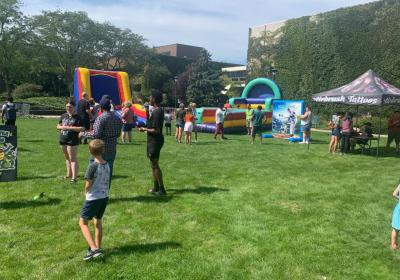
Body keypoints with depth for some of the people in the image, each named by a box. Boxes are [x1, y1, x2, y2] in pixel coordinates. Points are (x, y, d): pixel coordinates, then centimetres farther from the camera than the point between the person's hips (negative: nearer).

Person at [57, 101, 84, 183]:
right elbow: (58, 126, 17)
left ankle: (74, 177, -6)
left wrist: (70, 128, -19)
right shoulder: (63, 116, 11)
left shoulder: (77, 117, -8)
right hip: (63, 140, 7)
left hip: (72, 140, -7)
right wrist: (62, 127, -6)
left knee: (73, 159, -6)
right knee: (67, 158, 17)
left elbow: (82, 128, -15)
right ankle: (69, 174, 30)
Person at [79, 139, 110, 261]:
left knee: (83, 222, 3)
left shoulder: (93, 166, -18)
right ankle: (98, 248, 32)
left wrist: (86, 192, 6)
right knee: (98, 221, 22)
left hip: (93, 198, -7)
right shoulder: (107, 165, 1)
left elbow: (88, 185, -14)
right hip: (104, 196, 7)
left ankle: (94, 249, -10)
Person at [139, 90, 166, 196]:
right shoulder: (157, 110, 11)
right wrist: (147, 114, 14)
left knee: (155, 165, -5)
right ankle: (156, 187, 27)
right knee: (153, 164, 17)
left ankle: (161, 190, 1)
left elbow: (156, 130, -24)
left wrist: (144, 129, -12)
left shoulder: (157, 112, -20)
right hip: (153, 140, 10)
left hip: (155, 141, -10)